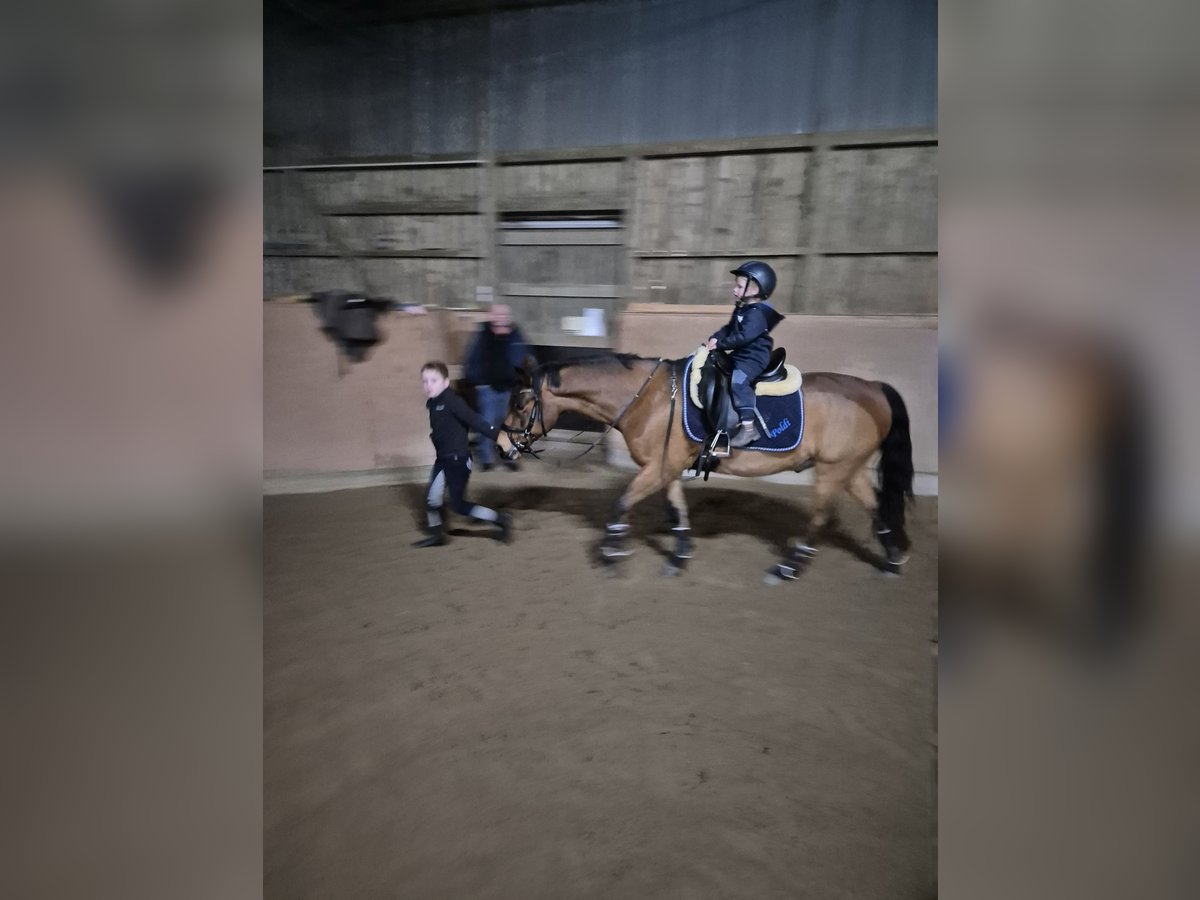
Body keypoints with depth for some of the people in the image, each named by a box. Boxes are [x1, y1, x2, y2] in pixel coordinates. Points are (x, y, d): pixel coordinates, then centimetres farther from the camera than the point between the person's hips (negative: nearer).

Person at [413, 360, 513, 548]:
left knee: (458, 504, -4)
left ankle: (500, 520, 8)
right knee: (431, 497, 12)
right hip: (443, 458, 8)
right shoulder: (432, 403, 5)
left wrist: (498, 435, -29)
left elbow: (475, 420, -25)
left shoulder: (452, 401, -19)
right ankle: (436, 534, 31)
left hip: (458, 459, -8)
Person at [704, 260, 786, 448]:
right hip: (739, 355, 11)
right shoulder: (741, 309, 12)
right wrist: (715, 338, -5)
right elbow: (729, 328, 14)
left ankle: (749, 427, -30)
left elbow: (744, 337, -29)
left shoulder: (757, 313, -20)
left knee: (737, 381, -30)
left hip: (753, 358, -11)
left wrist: (720, 344, -24)